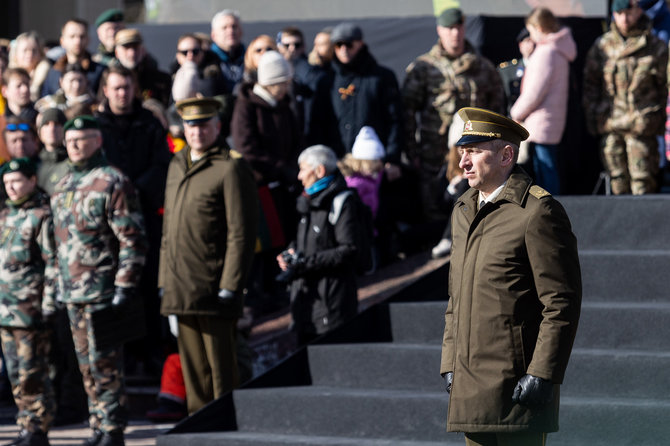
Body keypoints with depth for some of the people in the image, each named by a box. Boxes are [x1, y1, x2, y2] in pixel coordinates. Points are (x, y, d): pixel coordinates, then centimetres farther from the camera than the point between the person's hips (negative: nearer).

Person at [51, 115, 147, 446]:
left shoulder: (113, 183, -9)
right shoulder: (64, 185, 15)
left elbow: (133, 241, -12)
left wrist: (125, 289, -16)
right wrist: (60, 286, 19)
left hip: (102, 292, -8)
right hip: (72, 293, 8)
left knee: (104, 364, -6)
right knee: (87, 366, 11)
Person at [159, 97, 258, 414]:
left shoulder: (231, 167, -8)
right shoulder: (177, 166, 16)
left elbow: (241, 232, -12)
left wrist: (230, 285, -16)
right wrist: (165, 278, 16)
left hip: (213, 288, -7)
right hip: (181, 288, 7)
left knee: (221, 366, -2)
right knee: (192, 366, 12)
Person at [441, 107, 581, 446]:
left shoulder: (538, 212, -9)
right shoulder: (463, 211, 16)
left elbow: (562, 303, -12)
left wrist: (542, 373, -16)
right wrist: (450, 363, 16)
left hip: (518, 383, -8)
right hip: (470, 386, 8)